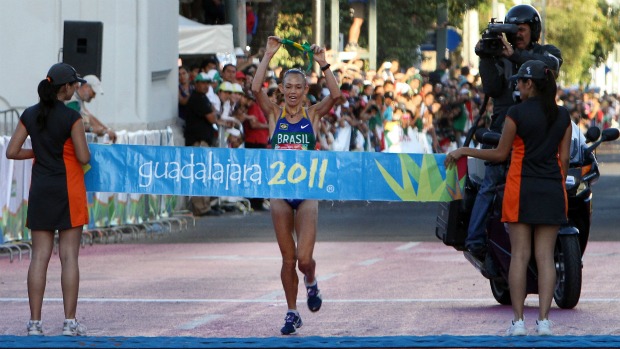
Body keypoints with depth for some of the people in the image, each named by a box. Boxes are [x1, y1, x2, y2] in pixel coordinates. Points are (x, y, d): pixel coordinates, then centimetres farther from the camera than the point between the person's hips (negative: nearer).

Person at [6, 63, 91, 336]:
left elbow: (12, 152, 3)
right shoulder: (71, 118, -11)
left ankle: (35, 321, 2)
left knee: (39, 256, 5)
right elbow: (83, 157, -13)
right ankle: (70, 321, -1)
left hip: (40, 190, 4)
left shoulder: (30, 115, 3)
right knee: (69, 256, -1)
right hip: (68, 190, -4)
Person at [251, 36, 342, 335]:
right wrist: (268, 55, -18)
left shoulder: (313, 115, 2)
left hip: (307, 191, -1)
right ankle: (292, 313, 19)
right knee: (288, 259, 6)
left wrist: (323, 63, -21)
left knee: (304, 258, -11)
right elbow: (255, 89, -14)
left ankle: (311, 283, 23)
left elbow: (335, 95, -15)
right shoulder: (274, 115, 2)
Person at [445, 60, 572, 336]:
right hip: (553, 190, 3)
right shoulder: (563, 116, 6)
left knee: (519, 255, -1)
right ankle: (544, 320, -3)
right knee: (545, 256, 2)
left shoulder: (517, 113, -7)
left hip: (521, 189, -3)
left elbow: (500, 154, -1)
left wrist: (464, 152, 10)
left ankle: (518, 321, -3)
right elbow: (564, 158, 7)